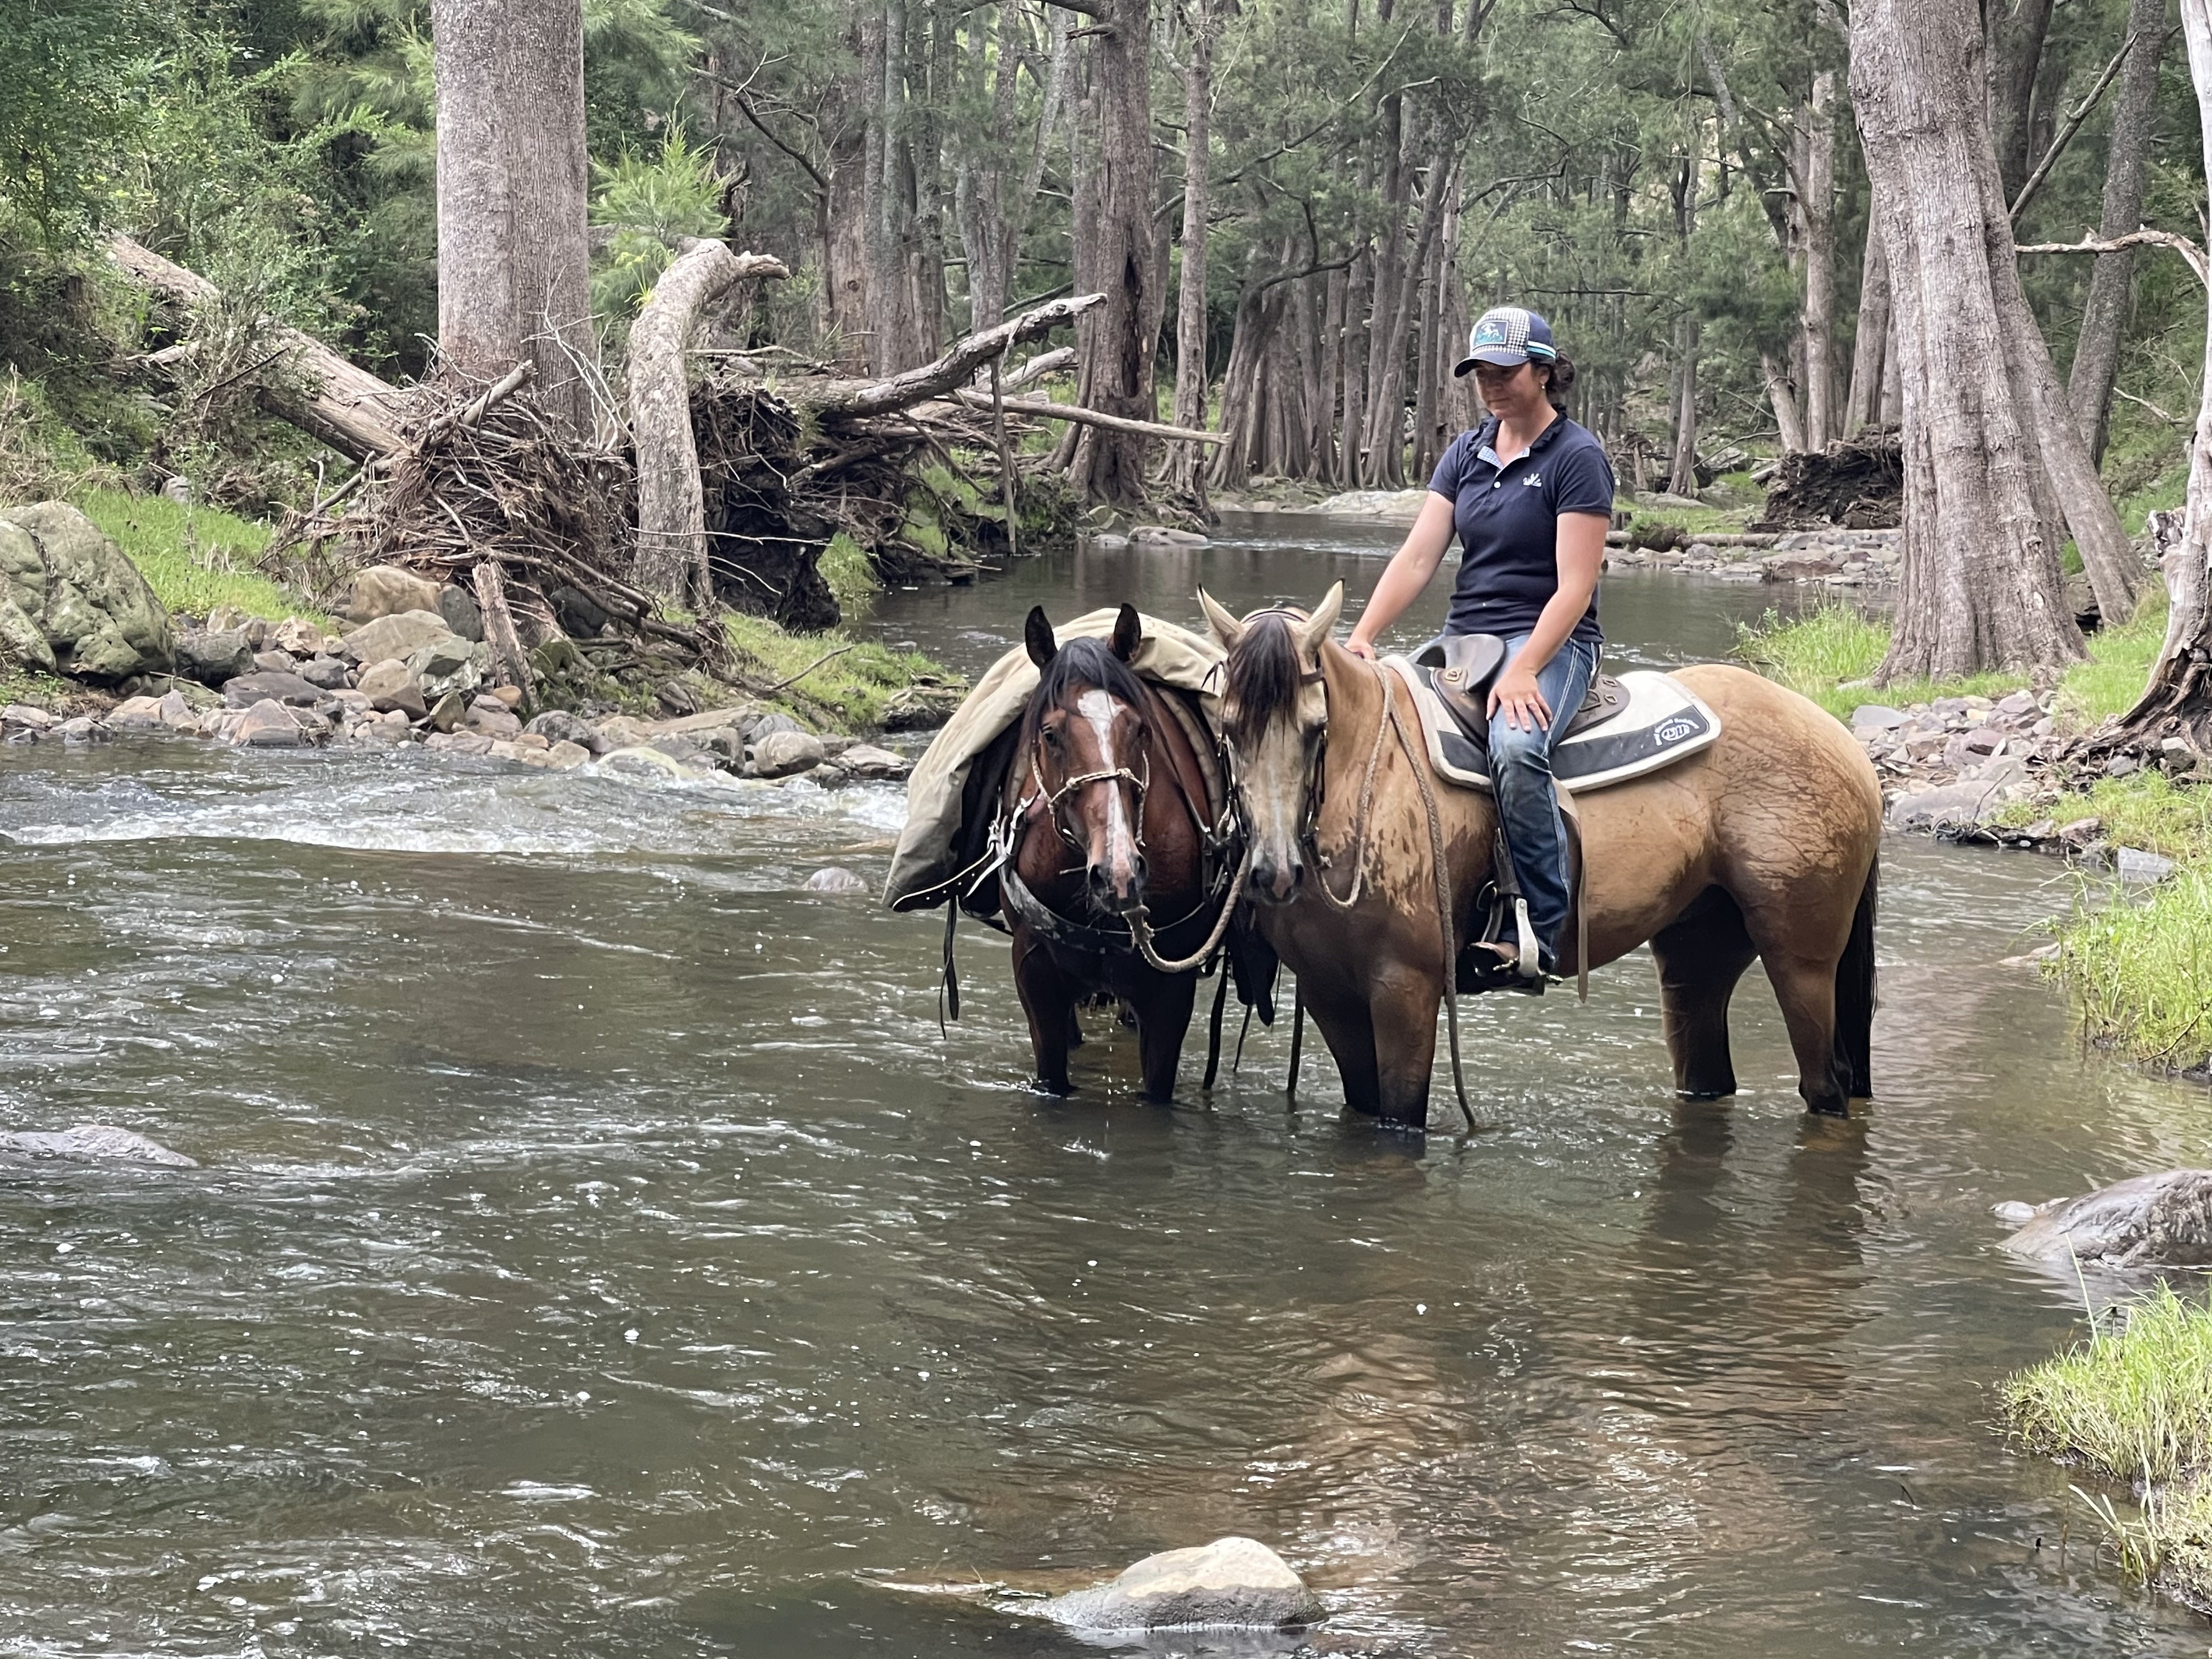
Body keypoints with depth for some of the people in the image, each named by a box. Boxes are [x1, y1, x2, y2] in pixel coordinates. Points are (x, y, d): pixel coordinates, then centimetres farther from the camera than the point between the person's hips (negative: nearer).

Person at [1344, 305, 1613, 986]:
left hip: (1549, 641, -7)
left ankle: (1538, 929, -30)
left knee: (1515, 747, -37)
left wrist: (1523, 672, -24)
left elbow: (1574, 586, -13)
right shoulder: (1467, 454, 13)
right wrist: (1361, 637, -10)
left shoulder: (1577, 458, -6)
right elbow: (1417, 557, 6)